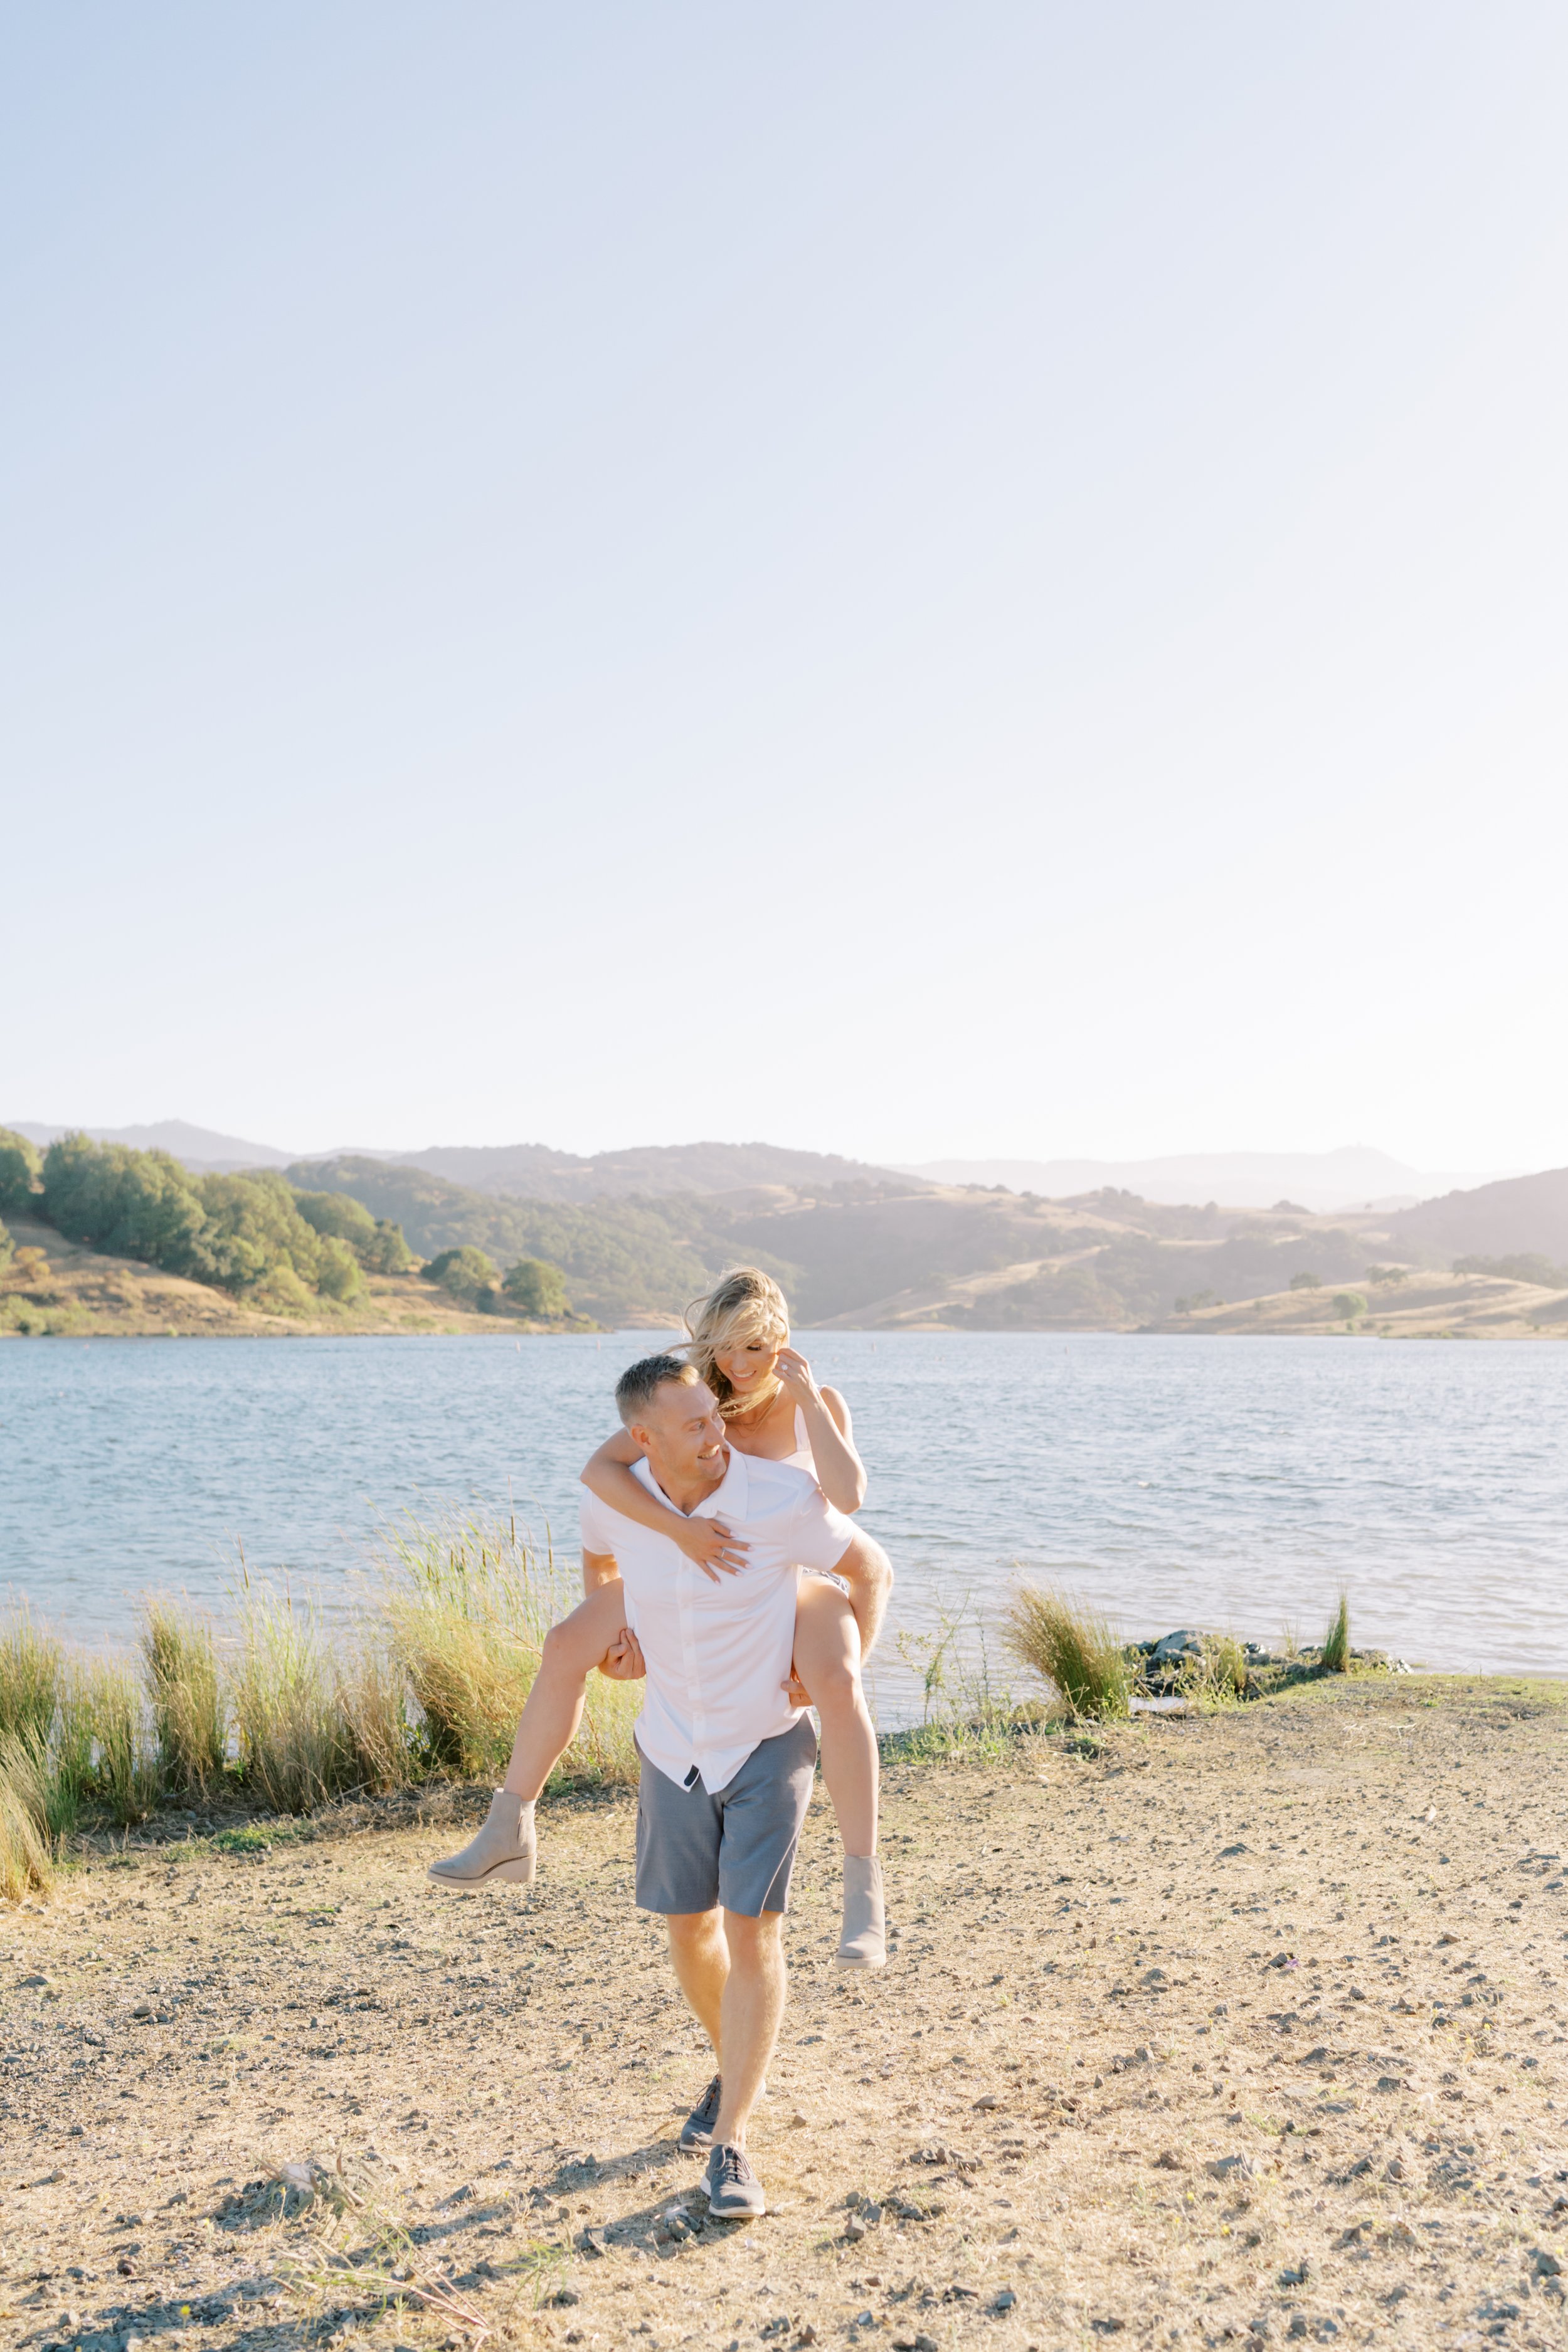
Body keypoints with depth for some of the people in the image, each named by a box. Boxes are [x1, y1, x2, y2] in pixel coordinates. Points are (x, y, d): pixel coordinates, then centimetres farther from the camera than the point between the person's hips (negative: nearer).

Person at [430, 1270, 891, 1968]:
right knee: (566, 1645, -16)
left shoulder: (819, 1405, -11)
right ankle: (509, 1831, -6)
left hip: (799, 1588, -3)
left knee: (836, 1686, -38)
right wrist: (677, 1527, -38)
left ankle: (863, 1884, -29)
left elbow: (849, 1497, -29)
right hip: (703, 1580, 3)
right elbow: (599, 1470, -23)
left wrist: (807, 1396, -28)